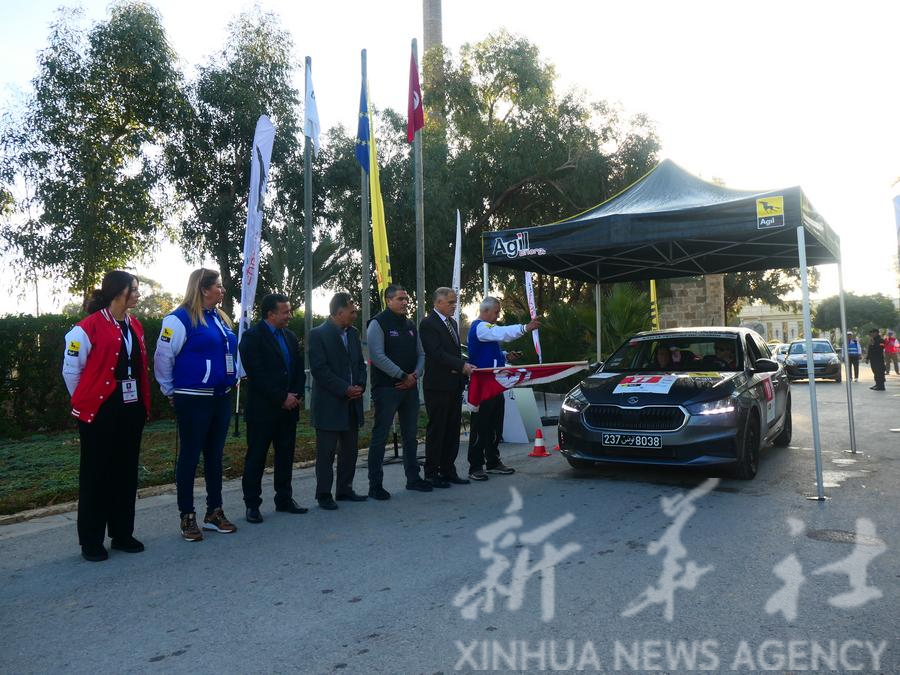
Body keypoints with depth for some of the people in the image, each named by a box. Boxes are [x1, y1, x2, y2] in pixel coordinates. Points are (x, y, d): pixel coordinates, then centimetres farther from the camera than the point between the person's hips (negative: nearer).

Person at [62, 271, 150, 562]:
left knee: (126, 473, 12)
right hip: (100, 413, -6)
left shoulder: (135, 326, 10)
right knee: (96, 475, 4)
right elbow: (70, 370, -6)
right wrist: (87, 401, 2)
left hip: (131, 411, 6)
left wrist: (143, 403, 11)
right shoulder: (88, 327, -11)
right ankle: (91, 541, 16)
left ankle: (122, 534, 25)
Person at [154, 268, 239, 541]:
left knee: (215, 455, 14)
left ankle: (214, 512, 24)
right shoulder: (181, 318, -12)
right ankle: (187, 517, 14)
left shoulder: (221, 318, 12)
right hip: (193, 400, -7)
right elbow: (163, 357, -11)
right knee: (190, 456, 3)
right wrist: (172, 391, -3)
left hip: (221, 398, 7)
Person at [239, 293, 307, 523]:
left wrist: (296, 395, -2)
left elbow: (300, 370, 14)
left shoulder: (290, 337, 13)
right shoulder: (252, 337, -9)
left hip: (289, 408, 6)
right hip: (262, 409, -6)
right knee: (256, 457, 3)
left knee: (286, 456, 12)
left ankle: (284, 499, 23)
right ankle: (252, 504, 11)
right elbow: (257, 375, -16)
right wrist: (282, 398, -16)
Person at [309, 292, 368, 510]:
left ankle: (345, 489, 25)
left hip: (352, 402, 7)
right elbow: (319, 369, -16)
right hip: (329, 404, -7)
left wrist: (360, 385, -2)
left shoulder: (353, 333, 12)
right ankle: (324, 495, 11)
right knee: (326, 452, 1)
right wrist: (345, 389, -17)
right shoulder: (318, 334, -10)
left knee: (350, 449, 12)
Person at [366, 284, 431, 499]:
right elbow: (377, 356, -17)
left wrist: (415, 375, -4)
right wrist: (402, 376, -16)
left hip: (410, 387, 7)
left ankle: (413, 478, 25)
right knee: (380, 436, -1)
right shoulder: (378, 323, -8)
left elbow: (421, 354, 15)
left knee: (410, 435, 14)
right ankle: (375, 485, 6)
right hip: (386, 388, -7)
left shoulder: (411, 326, 14)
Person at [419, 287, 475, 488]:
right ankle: (431, 473, 8)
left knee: (452, 429, 11)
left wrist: (464, 369, 6)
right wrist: (462, 365, -26)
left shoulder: (452, 323, 17)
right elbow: (437, 353, -20)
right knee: (436, 430, -1)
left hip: (455, 385, 8)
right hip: (438, 386, -8)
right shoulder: (428, 324, -11)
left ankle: (448, 470, 20)